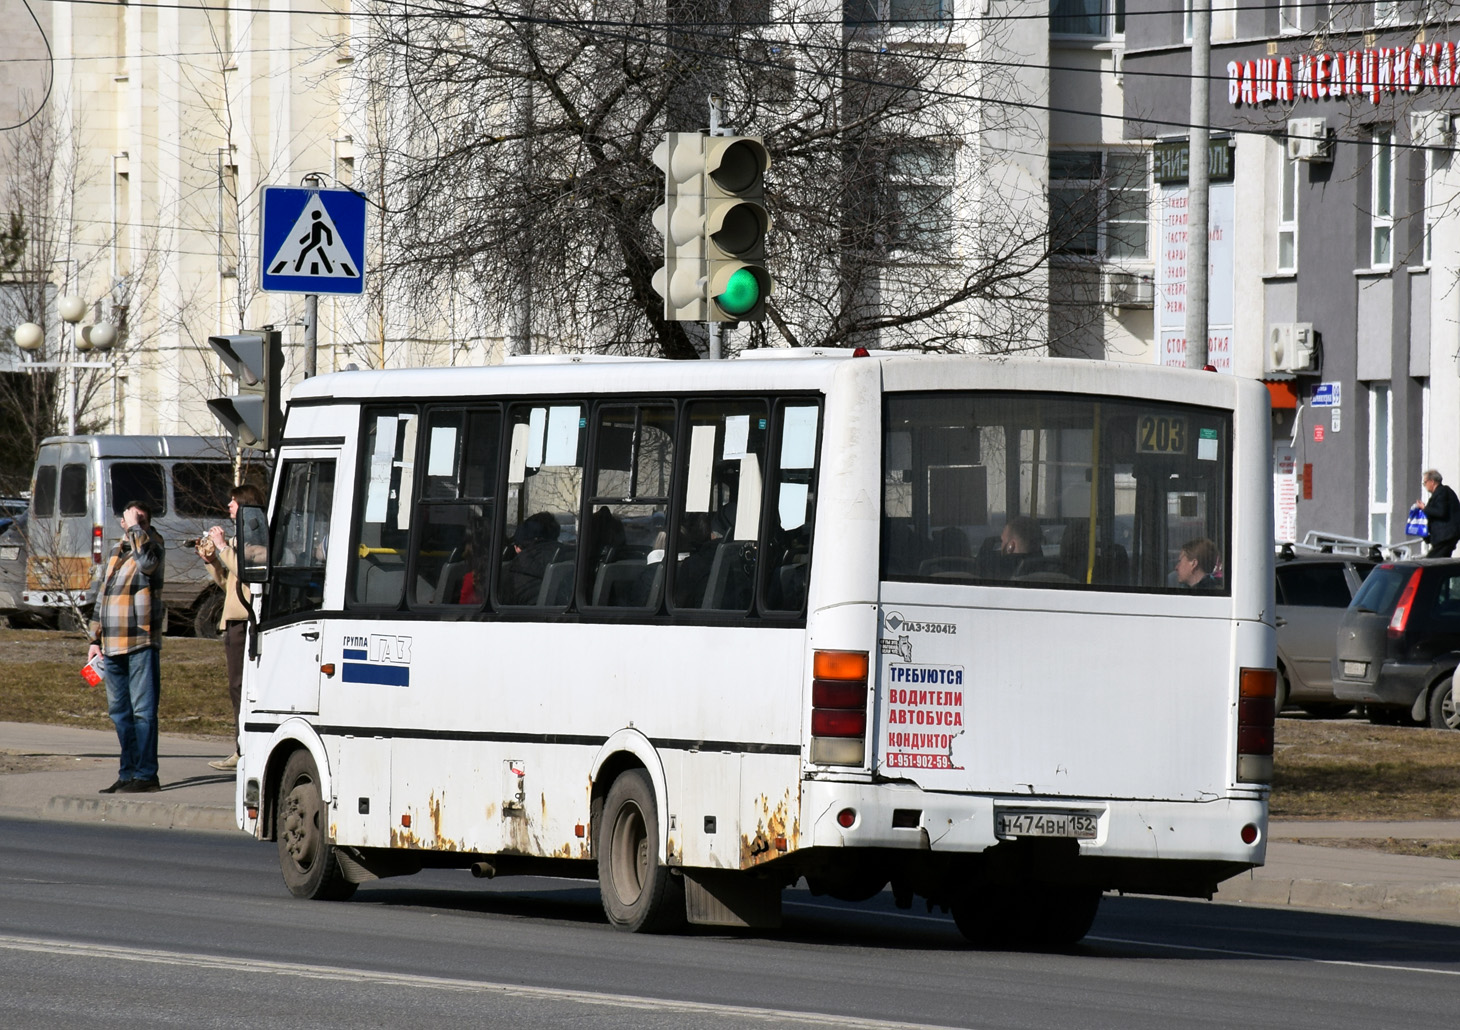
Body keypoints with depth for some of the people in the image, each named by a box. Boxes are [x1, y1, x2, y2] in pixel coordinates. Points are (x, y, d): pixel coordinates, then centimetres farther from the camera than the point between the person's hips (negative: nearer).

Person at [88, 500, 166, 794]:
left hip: (141, 645, -7)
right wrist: (95, 639, 19)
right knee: (120, 712, 10)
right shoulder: (116, 553, 18)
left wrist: (136, 528, -14)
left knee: (142, 711, -8)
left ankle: (146, 775, -8)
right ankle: (128, 773, 15)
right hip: (112, 647, 7)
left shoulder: (152, 547, -1)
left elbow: (148, 561, -26)